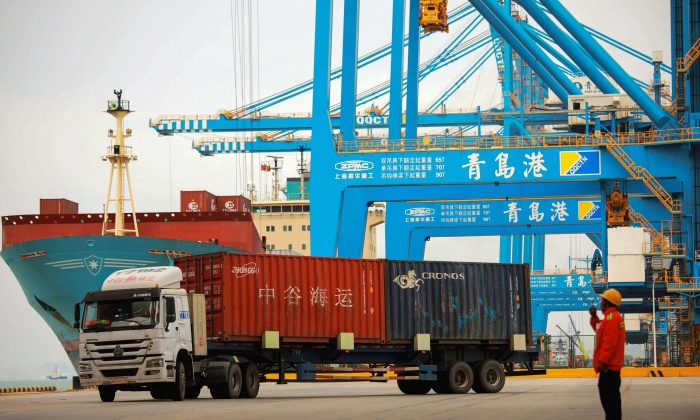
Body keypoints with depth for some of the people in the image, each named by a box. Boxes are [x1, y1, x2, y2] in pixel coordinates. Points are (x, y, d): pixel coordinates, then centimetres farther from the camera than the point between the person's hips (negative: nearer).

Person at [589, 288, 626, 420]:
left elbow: (609, 342, -23)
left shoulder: (611, 317, -15)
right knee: (611, 397, 14)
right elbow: (600, 330, 33)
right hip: (612, 365, 11)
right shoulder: (614, 317, 18)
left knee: (608, 396, -13)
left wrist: (602, 361, -25)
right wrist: (594, 316, 20)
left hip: (608, 366, -11)